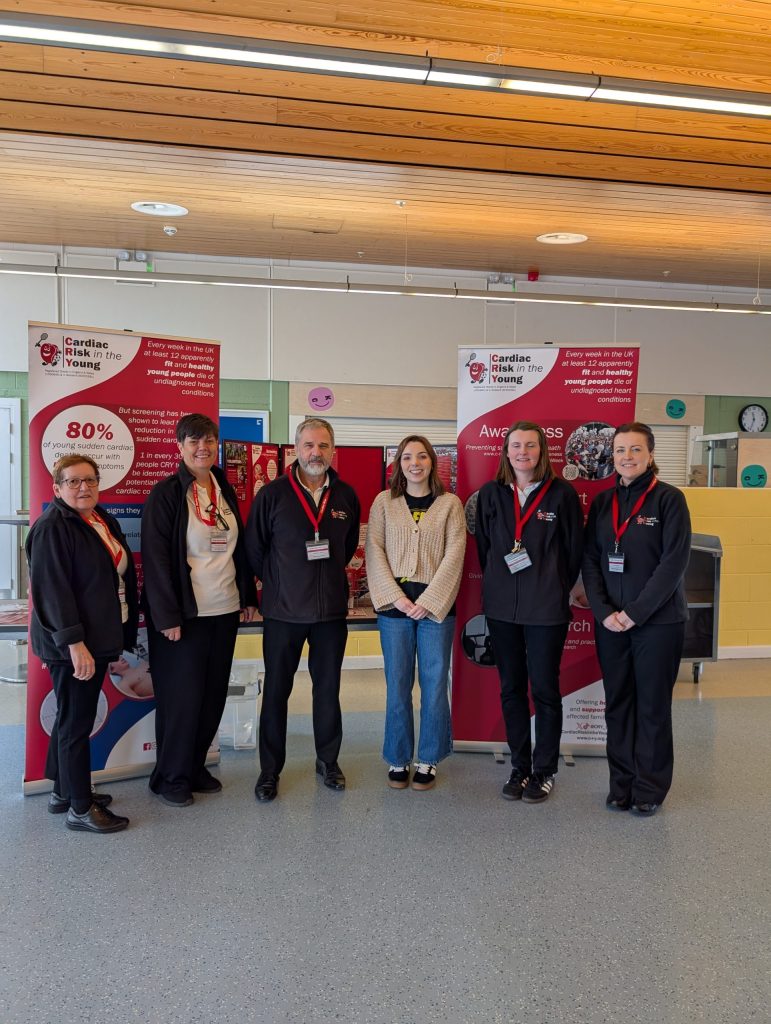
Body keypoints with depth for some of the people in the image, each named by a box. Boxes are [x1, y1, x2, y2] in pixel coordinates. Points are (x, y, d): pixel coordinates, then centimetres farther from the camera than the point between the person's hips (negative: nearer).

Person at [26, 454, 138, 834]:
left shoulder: (104, 521, 11)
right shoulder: (52, 528, -16)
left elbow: (122, 574, 18)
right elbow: (52, 589, -21)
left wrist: (120, 635, 18)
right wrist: (74, 642, -24)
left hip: (98, 638, 9)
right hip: (72, 644, -9)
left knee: (73, 717, 19)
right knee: (76, 722, 1)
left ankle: (64, 792, 33)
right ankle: (81, 809, 13)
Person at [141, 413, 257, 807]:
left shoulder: (225, 492, 11)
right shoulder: (165, 494, -8)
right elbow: (156, 558, -12)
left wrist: (248, 596, 13)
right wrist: (167, 615, -16)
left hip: (224, 611, 6)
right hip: (183, 613, -6)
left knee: (214, 694, 12)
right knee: (181, 696, 2)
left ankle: (196, 767, 29)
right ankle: (171, 777, 19)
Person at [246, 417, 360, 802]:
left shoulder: (347, 496, 2)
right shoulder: (271, 494, -6)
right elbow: (254, 548, 2)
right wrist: (278, 582, 7)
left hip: (332, 610, 2)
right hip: (283, 610, -2)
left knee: (328, 688, 13)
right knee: (276, 691, 8)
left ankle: (328, 760, 31)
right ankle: (270, 769, 22)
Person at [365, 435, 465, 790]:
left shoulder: (450, 503, 4)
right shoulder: (384, 502, 6)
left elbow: (454, 555, -3)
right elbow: (374, 552, 1)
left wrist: (428, 601, -12)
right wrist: (396, 598, -10)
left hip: (436, 605, 0)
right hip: (394, 605, 1)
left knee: (434, 686, 5)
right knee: (397, 687, 6)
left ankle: (428, 761, 20)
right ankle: (398, 760, 20)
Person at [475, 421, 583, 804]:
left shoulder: (562, 494, -5)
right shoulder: (491, 494, 3)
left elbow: (574, 549, 1)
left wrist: (556, 588, 4)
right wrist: (497, 583, 10)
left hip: (547, 608, -3)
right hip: (501, 606, 3)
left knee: (544, 689, 5)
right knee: (511, 688, 11)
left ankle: (545, 770, 20)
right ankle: (520, 766, 25)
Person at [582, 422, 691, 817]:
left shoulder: (669, 499, -6)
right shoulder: (602, 502, 7)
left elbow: (675, 561, -12)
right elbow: (590, 559, 5)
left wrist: (636, 612, -16)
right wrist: (604, 612, -8)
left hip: (657, 621, -4)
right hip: (609, 621, 4)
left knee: (653, 705, 5)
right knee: (617, 702, 10)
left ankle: (650, 787, 20)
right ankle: (621, 783, 24)